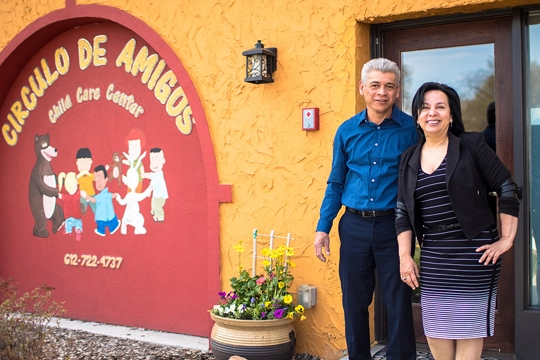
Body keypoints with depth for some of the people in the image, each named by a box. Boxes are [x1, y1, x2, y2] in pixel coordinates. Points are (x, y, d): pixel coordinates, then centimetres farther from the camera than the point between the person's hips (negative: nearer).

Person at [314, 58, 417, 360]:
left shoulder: (410, 129, -3)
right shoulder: (347, 130, 5)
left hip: (393, 225, -3)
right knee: (354, 302, 11)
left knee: (399, 303, 4)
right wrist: (323, 228, 6)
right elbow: (336, 183, 11)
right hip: (354, 225, 3)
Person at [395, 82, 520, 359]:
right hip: (432, 252, 4)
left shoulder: (471, 146, -2)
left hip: (473, 249, -4)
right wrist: (405, 256, 2)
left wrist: (507, 239, -7)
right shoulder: (409, 159, 10)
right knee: (435, 329, 6)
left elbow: (508, 190, -3)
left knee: (469, 325, 1)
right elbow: (403, 212, 10)